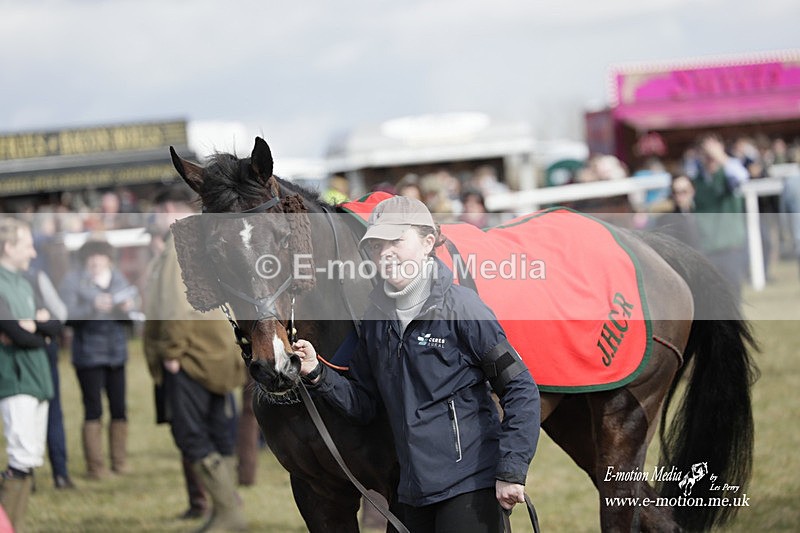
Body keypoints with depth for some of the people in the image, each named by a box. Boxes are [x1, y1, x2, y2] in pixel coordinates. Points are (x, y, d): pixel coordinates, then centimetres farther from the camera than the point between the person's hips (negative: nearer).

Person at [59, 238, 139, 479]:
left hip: (116, 353, 4)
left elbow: (131, 315, 9)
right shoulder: (73, 281, -4)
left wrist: (128, 307, -13)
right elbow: (68, 315, -15)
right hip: (88, 355, -4)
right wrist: (94, 307, -27)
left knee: (119, 410, 5)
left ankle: (120, 462, 14)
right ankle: (95, 466, 2)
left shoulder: (117, 278, 9)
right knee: (93, 411, -4)